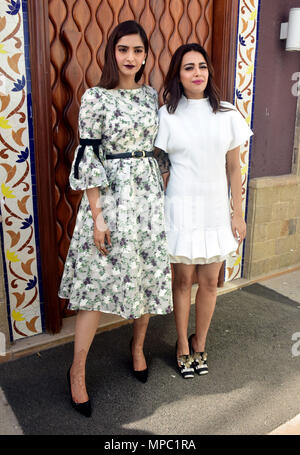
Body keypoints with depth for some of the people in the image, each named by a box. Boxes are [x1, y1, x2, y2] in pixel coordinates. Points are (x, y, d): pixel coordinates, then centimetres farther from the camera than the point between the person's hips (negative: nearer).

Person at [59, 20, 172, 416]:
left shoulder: (152, 95, 10)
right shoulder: (95, 98, -5)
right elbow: (87, 157, -9)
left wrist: (163, 196, 11)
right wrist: (97, 216, -14)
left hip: (150, 195, 5)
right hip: (110, 197, -5)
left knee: (148, 275, 11)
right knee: (98, 282, -1)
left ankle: (138, 346, 35)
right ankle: (77, 372, 16)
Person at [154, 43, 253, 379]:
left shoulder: (227, 114, 4)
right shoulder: (166, 115, -2)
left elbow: (233, 168, 6)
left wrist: (238, 213, 5)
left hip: (216, 208, 2)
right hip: (181, 208, -2)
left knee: (209, 282, 10)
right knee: (183, 280, 9)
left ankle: (199, 343, 32)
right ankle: (183, 345, 30)